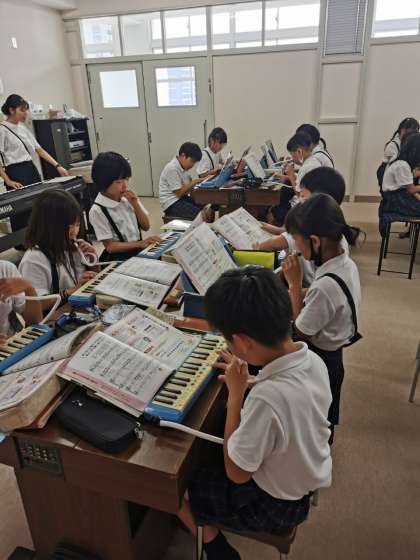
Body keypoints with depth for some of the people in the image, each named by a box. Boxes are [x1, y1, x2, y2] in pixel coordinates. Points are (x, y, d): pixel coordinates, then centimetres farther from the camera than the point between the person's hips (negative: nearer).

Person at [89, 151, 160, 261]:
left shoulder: (128, 198, 3)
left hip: (139, 251, 6)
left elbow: (146, 227, 10)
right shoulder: (97, 211, -12)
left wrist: (135, 204, -6)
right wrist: (140, 243, -24)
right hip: (118, 258, -6)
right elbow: (110, 246, -12)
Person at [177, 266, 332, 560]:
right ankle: (211, 526, 39)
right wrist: (252, 383, -5)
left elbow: (236, 473, -24)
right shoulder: (313, 360, -17)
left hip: (276, 505, -7)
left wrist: (236, 394, -23)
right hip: (309, 480, 7)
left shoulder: (266, 398, -41)